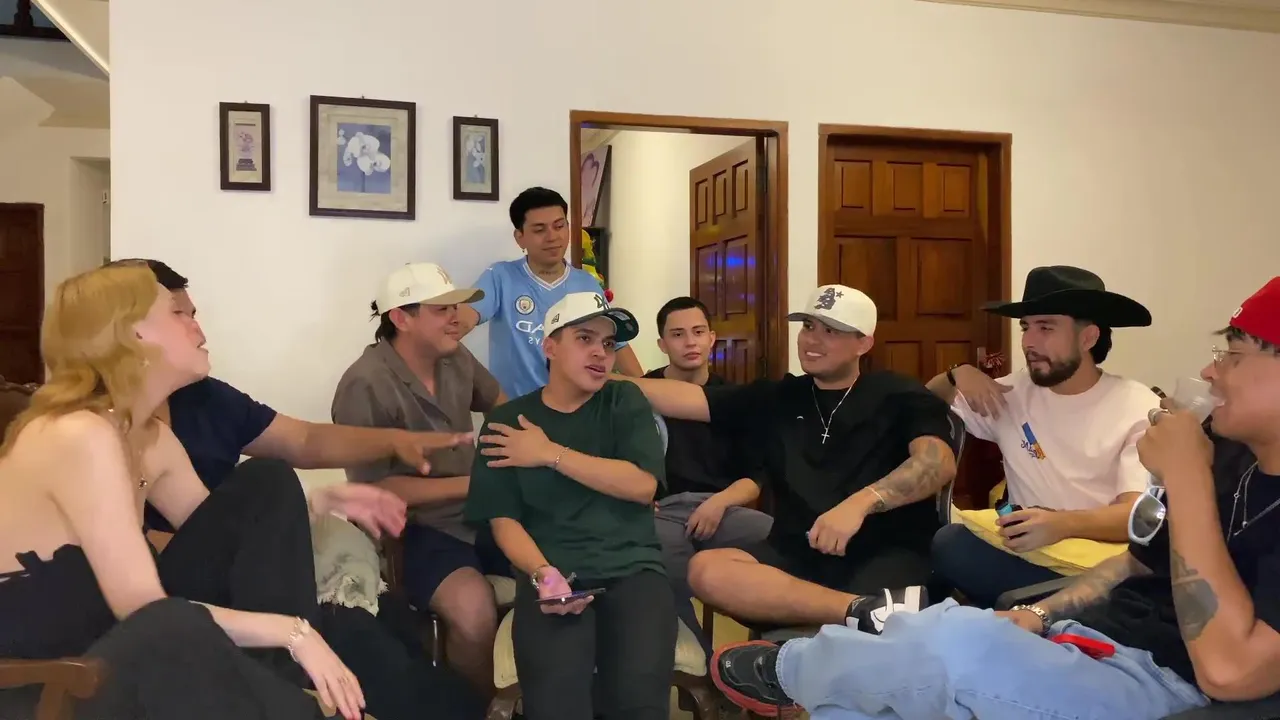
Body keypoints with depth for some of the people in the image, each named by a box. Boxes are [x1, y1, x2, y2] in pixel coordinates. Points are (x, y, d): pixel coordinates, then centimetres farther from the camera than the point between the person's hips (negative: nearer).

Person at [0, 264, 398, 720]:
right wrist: (293, 631, -28)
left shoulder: (149, 436, 4)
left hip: (112, 651, 10)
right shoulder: (81, 436, -25)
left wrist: (323, 501, 3)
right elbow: (144, 612, -29)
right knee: (173, 633, -43)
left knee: (268, 490, 3)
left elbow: (220, 535, 15)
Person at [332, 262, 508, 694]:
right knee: (474, 610, -32)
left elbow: (501, 405, 23)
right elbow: (377, 489, -17)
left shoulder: (457, 359, 3)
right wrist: (471, 484, -15)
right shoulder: (366, 386, -18)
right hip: (417, 528, -6)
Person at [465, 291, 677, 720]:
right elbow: (503, 520, 3)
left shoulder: (625, 402, 11)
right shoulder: (507, 421, 10)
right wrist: (544, 575, -16)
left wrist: (551, 454, -5)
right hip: (554, 575, 0)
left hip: (632, 569, 1)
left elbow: (643, 485, -5)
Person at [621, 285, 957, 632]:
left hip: (888, 553, -5)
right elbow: (685, 398, 12)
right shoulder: (775, 398, 18)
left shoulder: (897, 396, 8)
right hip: (798, 553, 6)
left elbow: (940, 462, -11)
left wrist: (860, 503, -27)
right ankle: (871, 610, -34)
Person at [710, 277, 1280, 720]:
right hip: (1087, 641, 8)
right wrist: (1040, 614, 6)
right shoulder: (1228, 455, 10)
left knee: (956, 641, -31)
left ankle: (787, 671, -1)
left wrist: (1185, 479, -26)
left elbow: (1228, 669, -28)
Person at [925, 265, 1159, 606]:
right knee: (950, 543, -26)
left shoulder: (1139, 408, -3)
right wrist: (957, 375, 0)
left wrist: (1064, 524, -36)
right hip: (1025, 555, 3)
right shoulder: (1013, 392, 10)